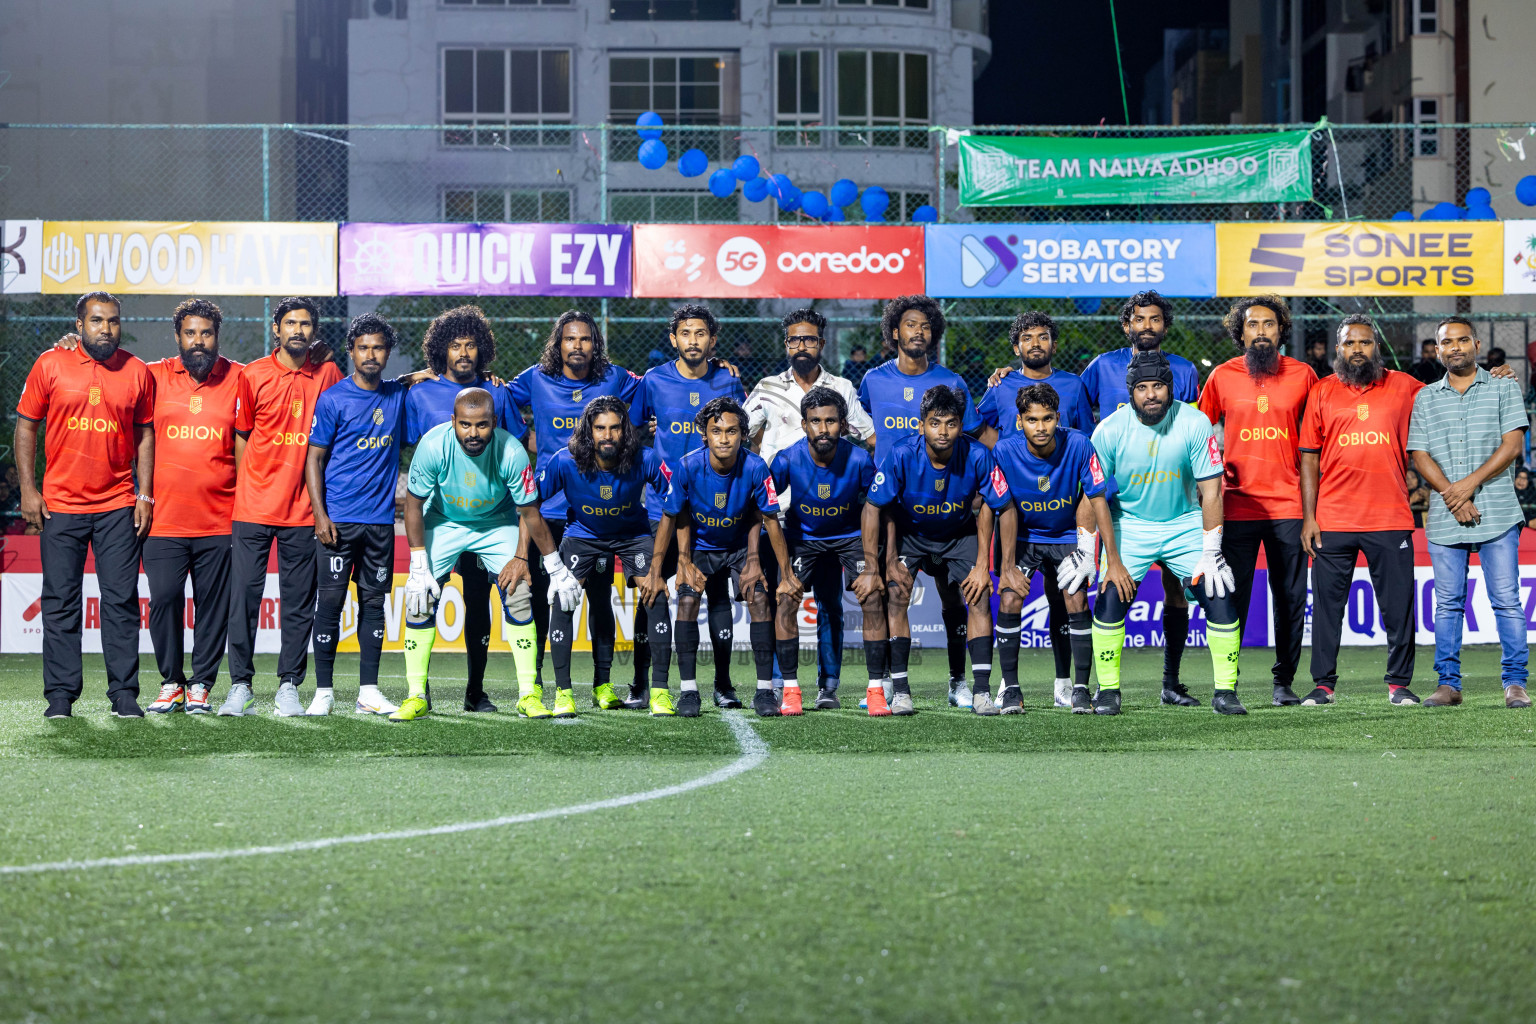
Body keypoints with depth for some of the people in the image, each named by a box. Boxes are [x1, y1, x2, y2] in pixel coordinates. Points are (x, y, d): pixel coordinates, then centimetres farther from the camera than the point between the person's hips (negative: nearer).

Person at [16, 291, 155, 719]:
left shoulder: (137, 372, 5)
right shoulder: (50, 365, 1)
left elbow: (145, 434, 10)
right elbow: (26, 426, 5)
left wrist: (145, 495, 4)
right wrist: (28, 488, -1)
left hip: (119, 507, 1)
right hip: (60, 506, -1)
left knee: (121, 601, -1)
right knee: (61, 602, 2)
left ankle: (124, 693, 4)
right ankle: (61, 694, 8)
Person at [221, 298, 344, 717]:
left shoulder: (327, 375, 7)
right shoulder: (253, 375, 2)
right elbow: (241, 436, 7)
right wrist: (244, 490, 3)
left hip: (303, 509, 1)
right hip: (253, 507, -1)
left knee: (299, 599, 2)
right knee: (244, 594, -3)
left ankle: (289, 686, 8)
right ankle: (240, 685, 2)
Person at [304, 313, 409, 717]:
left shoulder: (398, 395, 10)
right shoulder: (332, 400, -2)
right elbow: (314, 458, -2)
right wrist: (320, 515, -11)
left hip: (381, 519, 4)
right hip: (338, 518, -4)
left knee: (374, 601, 6)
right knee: (329, 602, -4)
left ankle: (369, 692, 10)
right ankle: (324, 691, 2)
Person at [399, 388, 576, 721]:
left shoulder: (511, 453, -30)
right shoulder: (433, 446, -31)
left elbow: (530, 513, -16)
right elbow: (414, 505, -16)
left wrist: (557, 569, -9)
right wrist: (419, 567, -19)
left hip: (497, 524, 0)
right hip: (443, 522, 0)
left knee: (518, 598, -12)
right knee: (420, 600, -10)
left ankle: (529, 694, -4)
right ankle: (416, 696, 0)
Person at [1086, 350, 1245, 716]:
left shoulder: (1195, 424, -15)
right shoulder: (1109, 430, -15)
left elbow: (1210, 491, -9)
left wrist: (1210, 554, -14)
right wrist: (1113, 561, -13)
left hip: (1185, 524, 0)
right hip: (1129, 524, 0)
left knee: (1220, 598, -11)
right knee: (1110, 600, -16)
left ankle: (1225, 692, 0)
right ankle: (1108, 691, 0)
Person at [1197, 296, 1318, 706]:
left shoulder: (1302, 375, 5)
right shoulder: (1222, 376, 5)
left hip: (1288, 504, 0)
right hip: (1236, 505, 0)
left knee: (1290, 598, 2)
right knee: (1232, 597, -1)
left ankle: (1284, 680, 11)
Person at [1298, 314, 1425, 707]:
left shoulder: (1404, 387, 7)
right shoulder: (1322, 392, 7)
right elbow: (1309, 459, 7)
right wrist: (1308, 517, 1)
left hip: (1390, 519, 0)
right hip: (1333, 521, 0)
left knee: (1398, 606, 1)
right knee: (1327, 604, 2)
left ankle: (1399, 683, 10)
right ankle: (1323, 685, 10)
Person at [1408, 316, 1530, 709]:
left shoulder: (1504, 389, 6)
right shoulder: (1426, 399, 13)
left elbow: (1513, 444, -3)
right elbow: (1420, 455, 5)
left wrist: (1471, 483, -13)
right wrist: (1453, 496, -9)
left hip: (1498, 514, -2)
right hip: (1445, 516, 2)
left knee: (1506, 599, -5)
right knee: (1448, 604, 3)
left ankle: (1515, 682, -2)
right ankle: (1448, 684, 7)